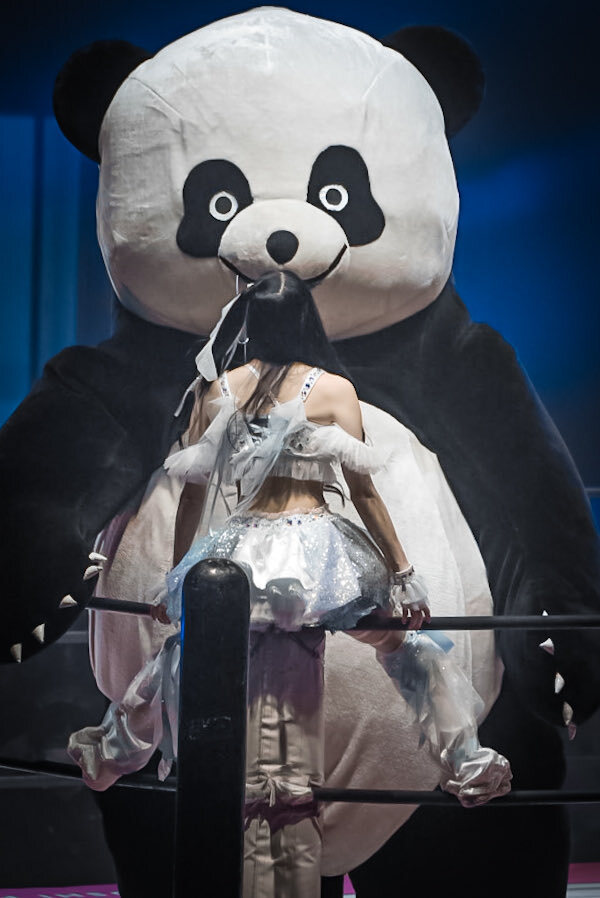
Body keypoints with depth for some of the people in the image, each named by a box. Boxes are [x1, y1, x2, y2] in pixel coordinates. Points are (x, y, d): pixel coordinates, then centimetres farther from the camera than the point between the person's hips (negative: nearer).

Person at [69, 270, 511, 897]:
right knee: (408, 643, 13)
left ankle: (110, 754, 38)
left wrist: (177, 580, 18)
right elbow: (362, 489, -4)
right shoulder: (333, 389, -1)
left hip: (237, 555, 3)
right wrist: (403, 573, 0)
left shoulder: (216, 390, 6)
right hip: (313, 548, -3)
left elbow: (193, 493, 9)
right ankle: (465, 765, 7)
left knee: (180, 655, 25)